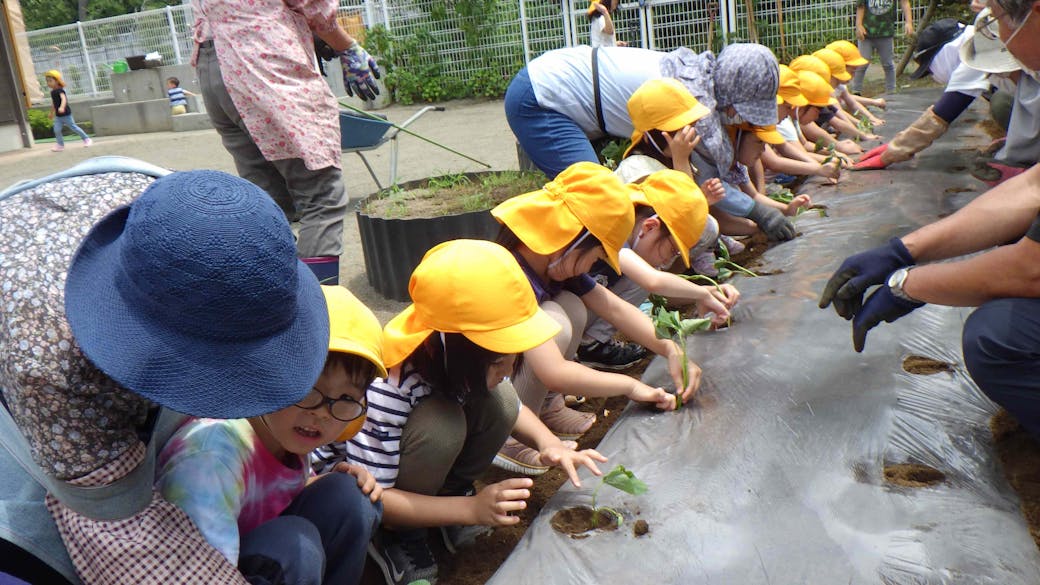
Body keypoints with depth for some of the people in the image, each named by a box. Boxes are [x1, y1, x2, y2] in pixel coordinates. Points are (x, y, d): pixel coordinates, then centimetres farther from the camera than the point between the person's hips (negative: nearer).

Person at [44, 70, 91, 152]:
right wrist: (52, 112, 32)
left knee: (73, 127, 2)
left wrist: (62, 107, -53)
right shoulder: (52, 92, 9)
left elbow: (64, 99, -36)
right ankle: (60, 145, 7)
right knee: (56, 130, -1)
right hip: (58, 116, 7)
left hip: (66, 114, -7)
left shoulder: (60, 90, -17)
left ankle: (86, 139, 16)